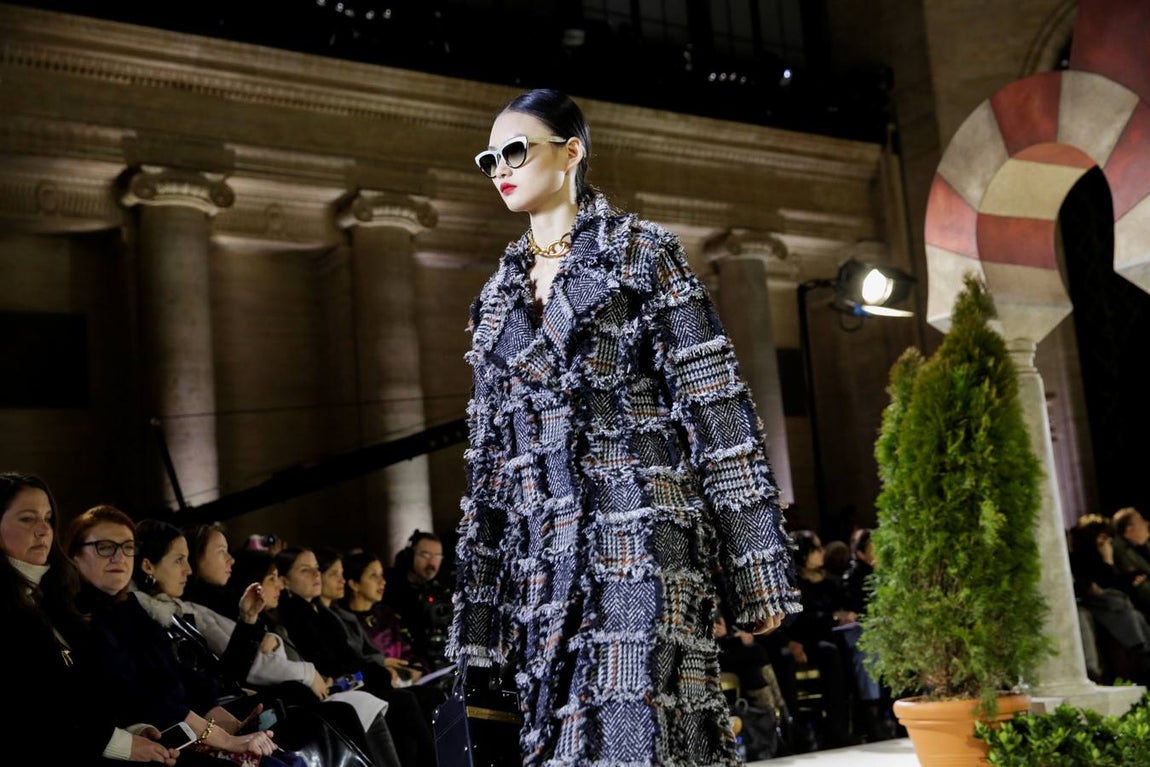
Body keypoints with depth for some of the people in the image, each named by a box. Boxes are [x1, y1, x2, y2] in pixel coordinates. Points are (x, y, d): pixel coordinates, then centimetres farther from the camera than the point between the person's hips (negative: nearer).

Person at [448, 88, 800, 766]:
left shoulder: (642, 252, 2)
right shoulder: (499, 294, 18)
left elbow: (716, 403, -4)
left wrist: (756, 566, -9)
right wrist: (482, 599, 14)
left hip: (639, 531, -5)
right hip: (543, 551, 6)